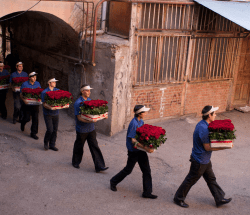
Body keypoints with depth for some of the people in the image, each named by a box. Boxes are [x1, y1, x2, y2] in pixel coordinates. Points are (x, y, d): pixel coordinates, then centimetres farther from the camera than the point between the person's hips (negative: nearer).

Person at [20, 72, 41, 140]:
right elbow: (21, 95, -5)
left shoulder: (38, 84, 6)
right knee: (27, 118, -1)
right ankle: (23, 123, 37)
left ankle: (33, 133, 11)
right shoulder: (24, 84, -6)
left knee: (35, 119, 0)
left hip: (35, 104, 3)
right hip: (27, 104, -3)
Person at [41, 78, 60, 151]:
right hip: (48, 114, -5)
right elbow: (44, 104, -13)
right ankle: (46, 142, 16)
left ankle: (52, 145, 19)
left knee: (55, 130, 6)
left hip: (56, 113, 5)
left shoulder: (57, 91, 7)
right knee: (50, 130, -10)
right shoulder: (44, 92, -8)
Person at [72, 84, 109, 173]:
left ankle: (99, 166, 4)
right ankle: (75, 162, 36)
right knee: (79, 146, 13)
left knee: (95, 147, 3)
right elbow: (79, 117, -23)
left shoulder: (89, 100, 6)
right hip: (82, 129, -6)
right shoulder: (78, 103, -18)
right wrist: (89, 121, -38)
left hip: (91, 129, 6)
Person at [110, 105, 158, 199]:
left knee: (147, 170, 7)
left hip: (141, 150, 8)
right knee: (128, 169, 9)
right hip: (133, 150, -8)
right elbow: (133, 140, -25)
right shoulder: (134, 123, -23)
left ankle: (147, 192, 15)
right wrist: (145, 148, -31)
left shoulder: (141, 122, 3)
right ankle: (113, 182, 32)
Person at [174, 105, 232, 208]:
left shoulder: (202, 124, 2)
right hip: (200, 161, -10)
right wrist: (222, 148, -17)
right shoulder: (203, 129, -30)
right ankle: (178, 198, 23)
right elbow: (207, 147, -24)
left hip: (205, 160, 10)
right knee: (190, 180, 6)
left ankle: (220, 199, 32)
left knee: (211, 179, 19)